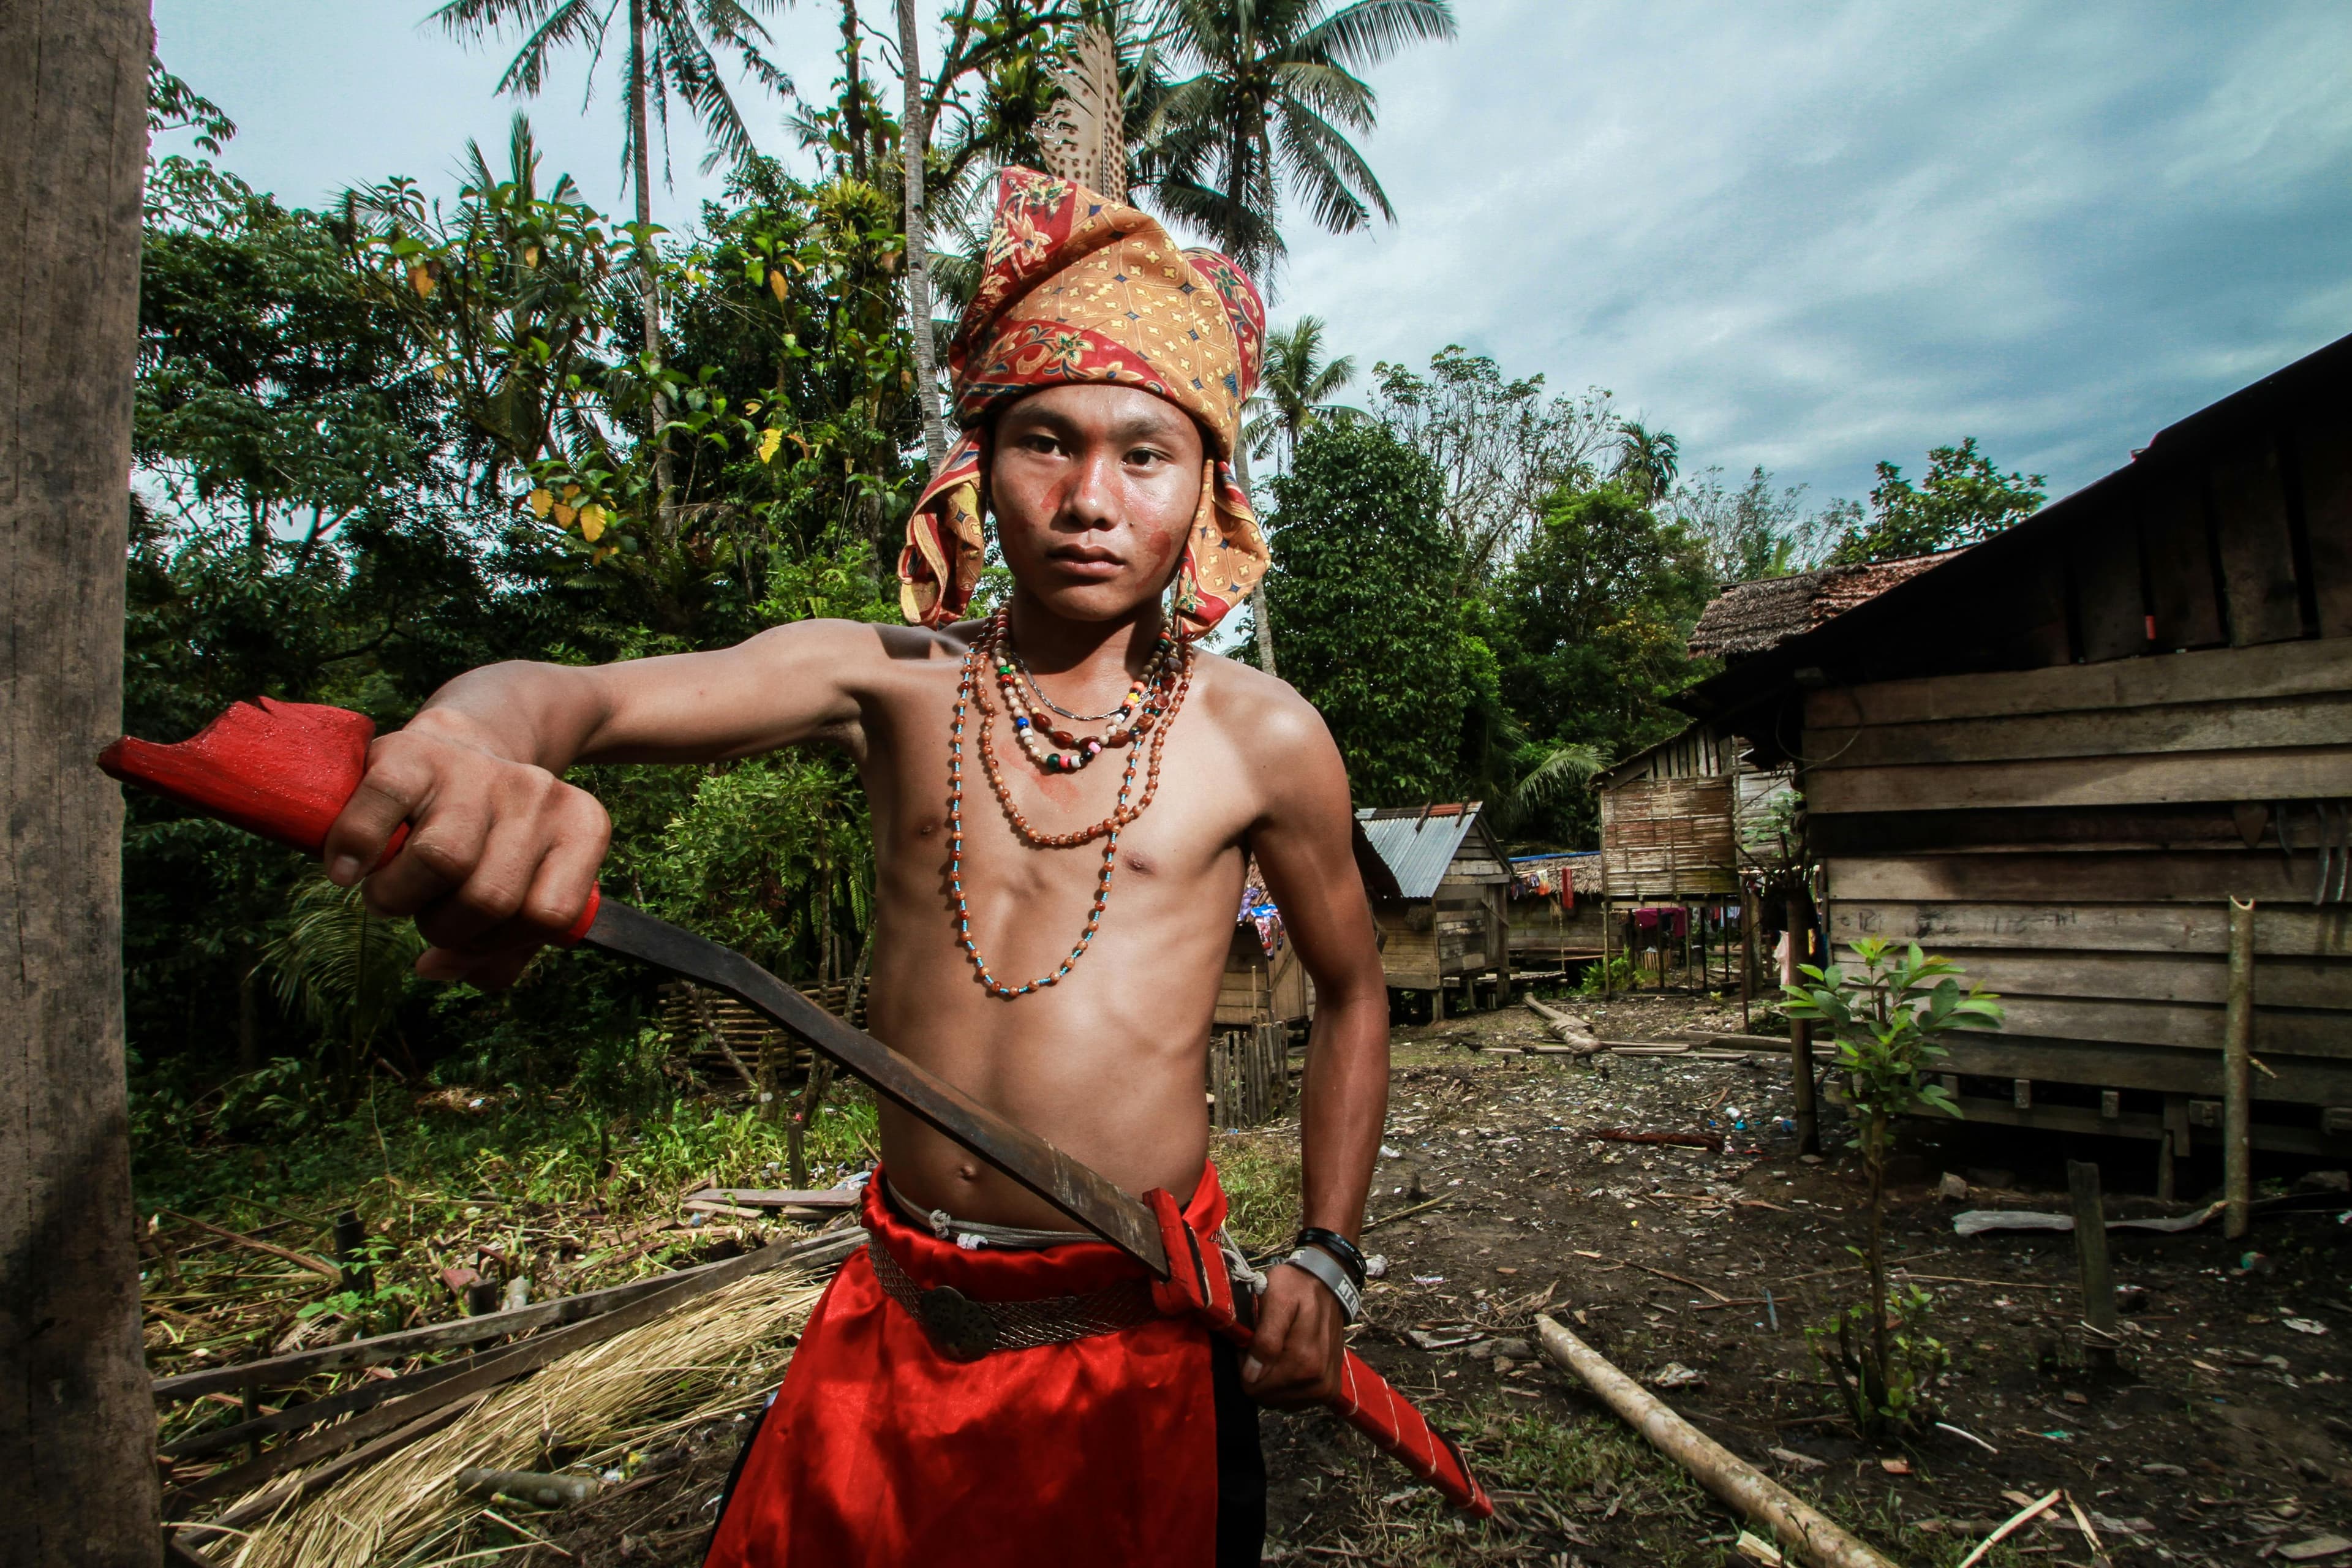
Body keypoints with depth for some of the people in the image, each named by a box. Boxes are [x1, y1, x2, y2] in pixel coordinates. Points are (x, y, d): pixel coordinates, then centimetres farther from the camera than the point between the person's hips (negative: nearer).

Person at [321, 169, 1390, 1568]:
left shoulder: (1262, 739, -8)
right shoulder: (888, 683, -5)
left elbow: (1355, 992, 5)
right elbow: (579, 698, -17)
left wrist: (1327, 1258, 1)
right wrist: (477, 736, -41)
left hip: (1143, 1339, -1)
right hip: (898, 1315, 2)